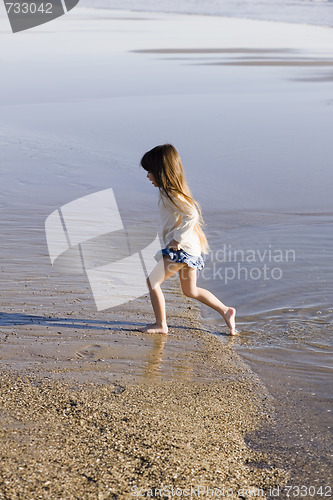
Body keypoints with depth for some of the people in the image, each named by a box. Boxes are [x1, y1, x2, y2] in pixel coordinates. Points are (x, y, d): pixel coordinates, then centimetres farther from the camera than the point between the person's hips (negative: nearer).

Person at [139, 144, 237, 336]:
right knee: (191, 291, 21)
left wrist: (178, 238, -22)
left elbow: (192, 215, -29)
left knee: (152, 281, -5)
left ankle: (161, 324, 2)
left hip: (182, 248, -10)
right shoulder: (174, 190, 11)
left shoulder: (171, 194, -19)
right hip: (191, 248, 10)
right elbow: (191, 213, 20)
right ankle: (226, 311, 24)